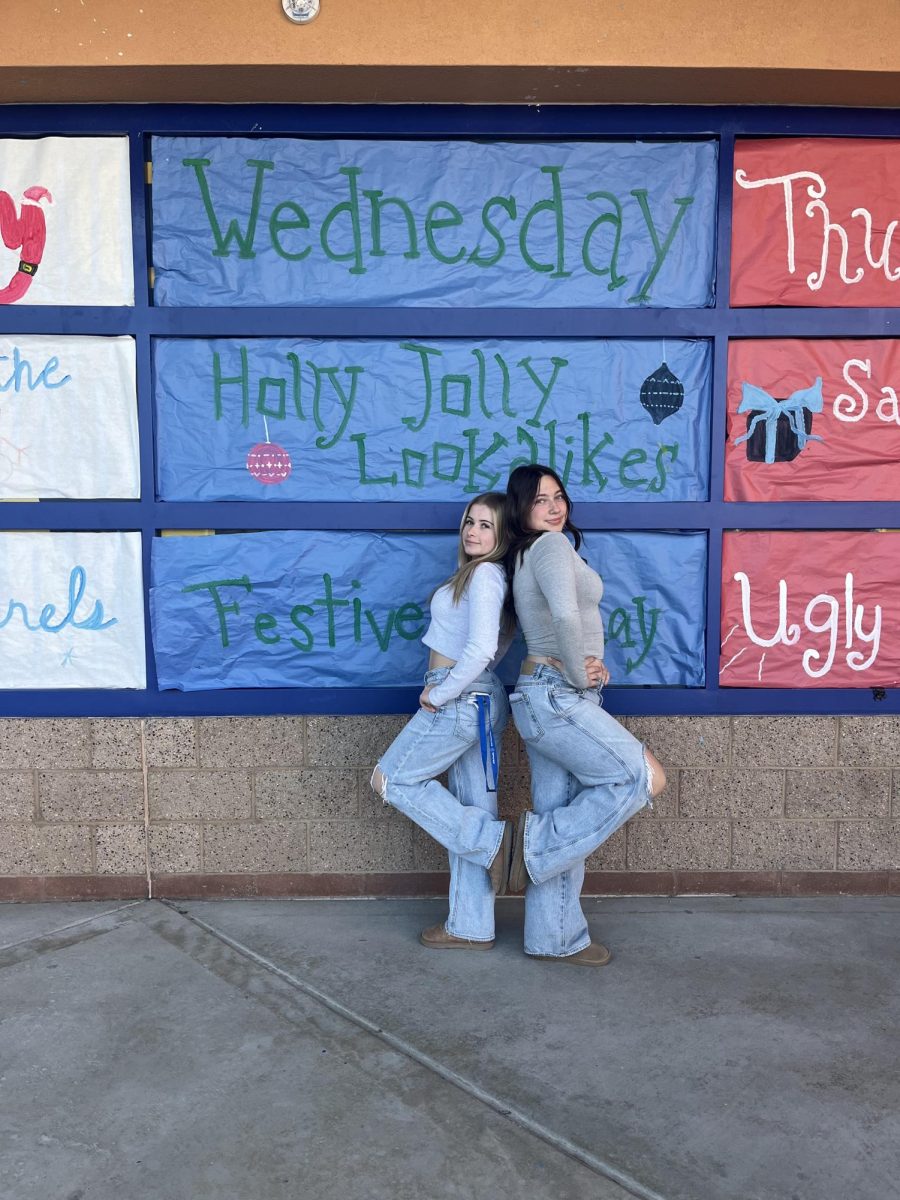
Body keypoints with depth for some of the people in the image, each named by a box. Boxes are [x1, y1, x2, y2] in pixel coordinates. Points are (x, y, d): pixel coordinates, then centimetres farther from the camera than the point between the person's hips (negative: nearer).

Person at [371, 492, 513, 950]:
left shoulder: (485, 574, -14)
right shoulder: (479, 574, 14)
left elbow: (480, 648, -25)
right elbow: (496, 644, 22)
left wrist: (439, 693, -15)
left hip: (461, 700, -9)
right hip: (480, 699, 9)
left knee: (390, 779, 4)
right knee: (470, 810, 11)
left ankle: (489, 839, 0)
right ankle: (471, 927, 18)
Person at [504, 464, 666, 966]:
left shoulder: (526, 555, 19)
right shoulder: (551, 546, -11)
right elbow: (565, 613, -30)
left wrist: (594, 665, 4)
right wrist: (578, 674, -16)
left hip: (547, 698, 10)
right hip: (554, 697, -10)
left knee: (564, 819, 13)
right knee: (645, 778, -9)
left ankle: (556, 938, 22)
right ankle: (535, 844, -4)